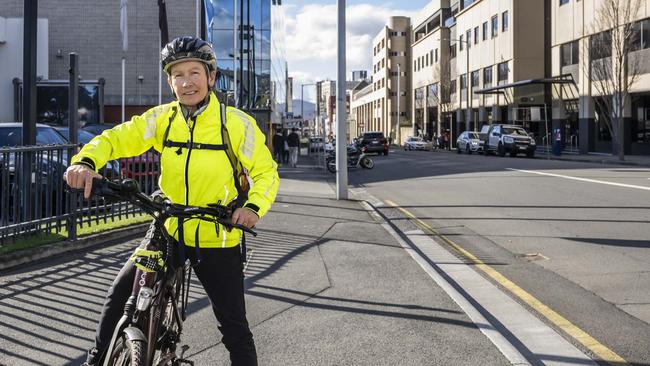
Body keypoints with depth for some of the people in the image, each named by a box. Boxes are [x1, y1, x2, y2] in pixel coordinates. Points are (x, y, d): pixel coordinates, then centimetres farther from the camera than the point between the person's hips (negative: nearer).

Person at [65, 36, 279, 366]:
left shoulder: (236, 122, -11)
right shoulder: (161, 118, -3)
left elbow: (266, 171, -6)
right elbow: (116, 138, -6)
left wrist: (254, 206, -25)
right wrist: (86, 161, -27)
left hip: (216, 240, -3)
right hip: (168, 231, 3)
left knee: (233, 327, 2)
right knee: (120, 295, 4)